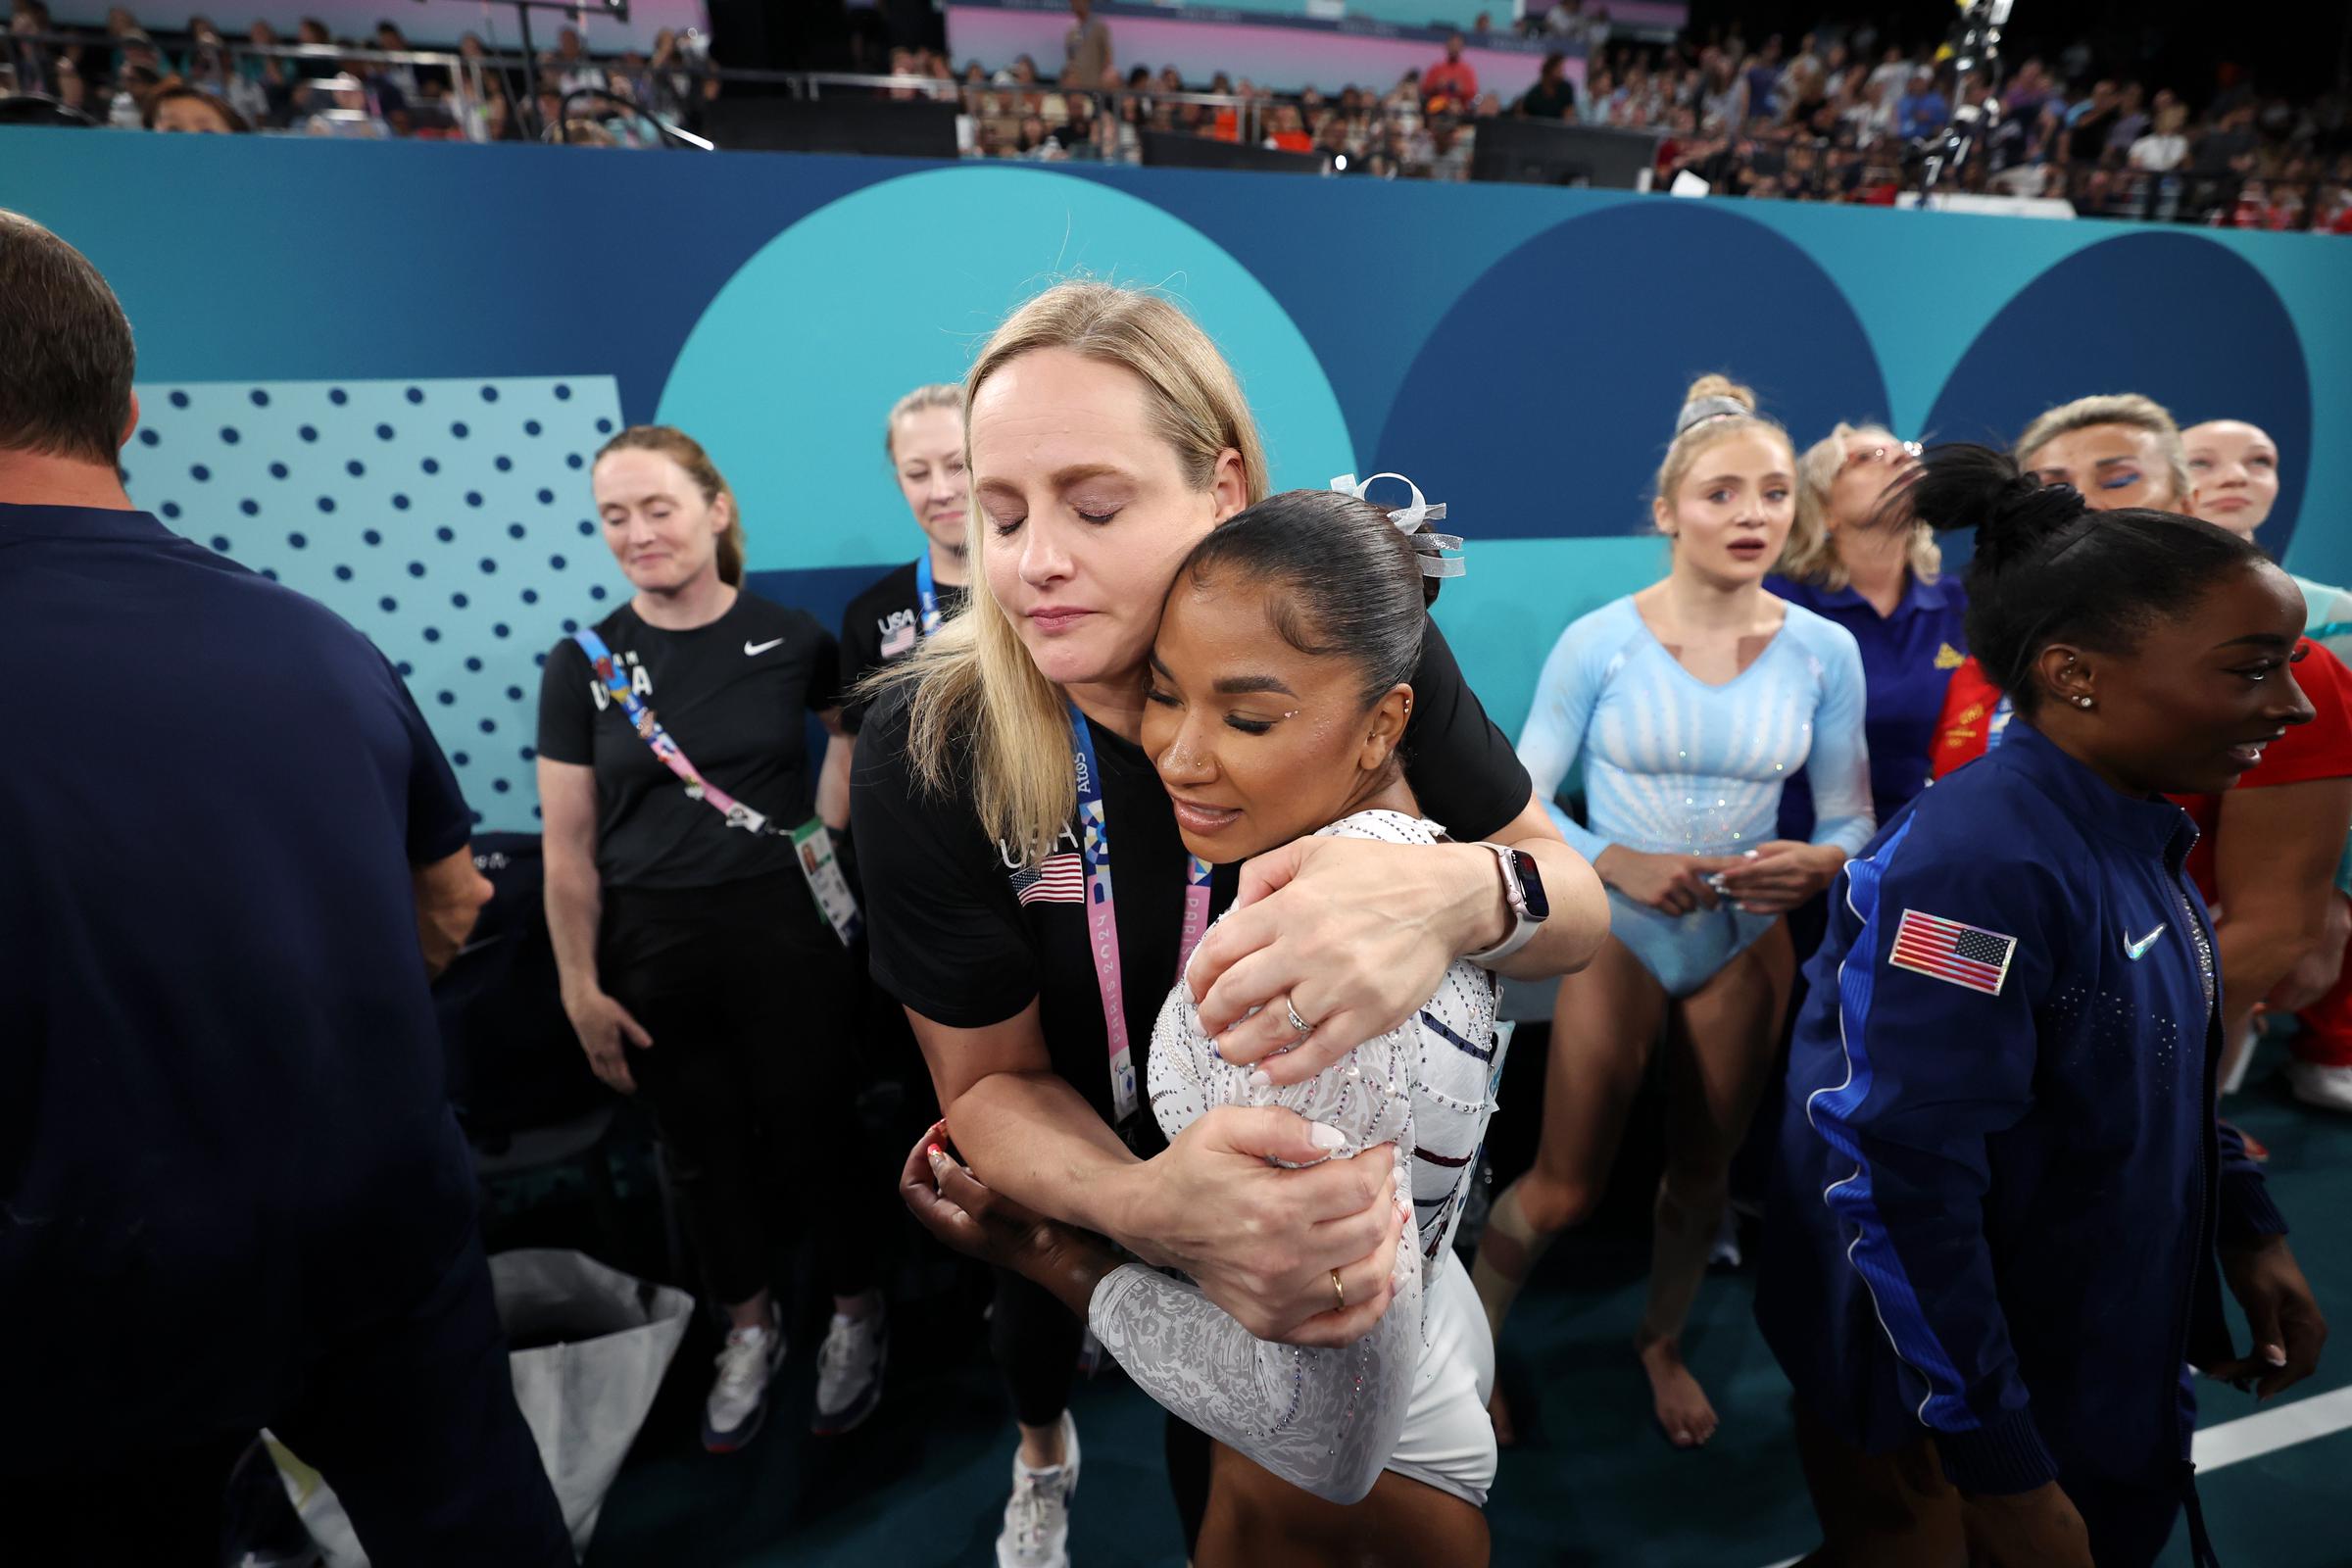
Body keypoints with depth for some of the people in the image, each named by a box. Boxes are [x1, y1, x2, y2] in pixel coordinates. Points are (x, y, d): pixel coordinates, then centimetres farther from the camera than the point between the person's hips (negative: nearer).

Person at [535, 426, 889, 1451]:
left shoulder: (791, 640, -5)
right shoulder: (585, 664, -3)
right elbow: (567, 847, 0)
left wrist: (831, 829, 0)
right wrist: (581, 988, -1)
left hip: (787, 933, -2)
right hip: (653, 949, 2)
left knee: (817, 1132, 9)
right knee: (705, 1152, 16)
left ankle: (854, 1316, 35)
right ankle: (749, 1330, 40)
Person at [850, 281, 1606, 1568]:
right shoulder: (928, 753, -31)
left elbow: (1580, 905, -22)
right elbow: (989, 1079, -22)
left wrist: (1461, 895, -47)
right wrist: (1143, 1206, -44)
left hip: (1344, 1162, 1)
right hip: (1086, 1187, 0)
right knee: (1040, 1344, 33)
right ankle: (1043, 1456, 70)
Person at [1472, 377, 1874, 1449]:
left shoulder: (1823, 652, -6)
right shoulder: (1598, 643, -14)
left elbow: (1852, 818, -1)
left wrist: (1819, 863, -23)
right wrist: (1618, 862, -26)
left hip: (1746, 945, 4)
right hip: (1619, 937, -3)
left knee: (1703, 1172, 21)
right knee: (1565, 1189, 3)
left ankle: (1662, 1343, 48)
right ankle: (1471, 1336, 33)